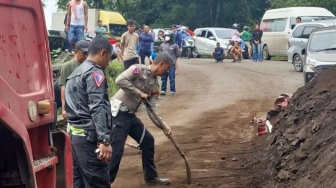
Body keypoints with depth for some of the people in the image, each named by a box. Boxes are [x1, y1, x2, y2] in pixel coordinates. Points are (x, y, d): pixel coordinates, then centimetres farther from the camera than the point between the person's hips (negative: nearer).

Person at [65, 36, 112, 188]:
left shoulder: (76, 72, 20)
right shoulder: (95, 73, -10)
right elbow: (97, 109, -21)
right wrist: (104, 140, -26)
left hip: (75, 133, 10)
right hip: (88, 136, -10)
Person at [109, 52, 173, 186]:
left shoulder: (155, 86, 13)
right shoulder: (138, 69, -9)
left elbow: (151, 110, 8)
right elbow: (120, 80, -23)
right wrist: (139, 93, -17)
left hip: (131, 115, 9)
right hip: (118, 113, -9)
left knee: (148, 141, 15)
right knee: (117, 150, -12)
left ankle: (151, 177, 30)